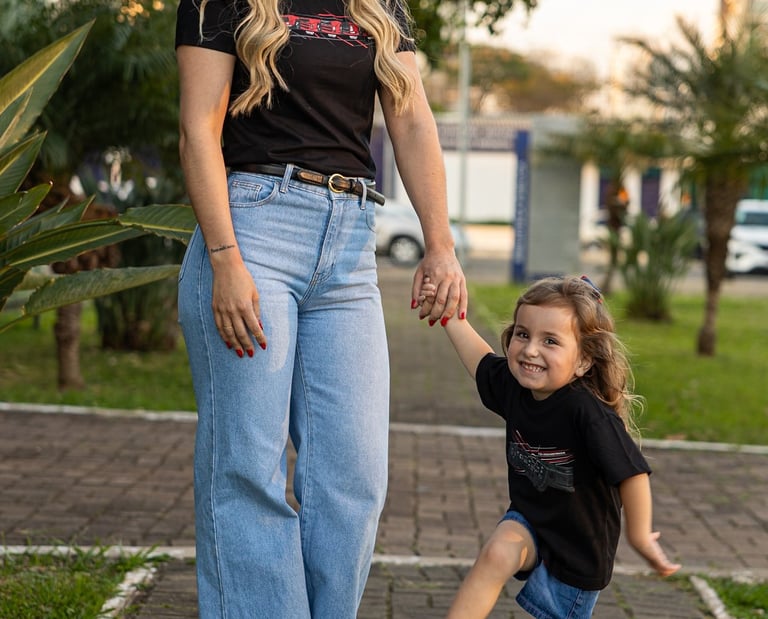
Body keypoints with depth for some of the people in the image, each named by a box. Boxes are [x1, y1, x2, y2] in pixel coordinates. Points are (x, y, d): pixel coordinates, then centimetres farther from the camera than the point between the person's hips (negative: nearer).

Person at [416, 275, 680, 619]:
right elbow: (482, 360, 9)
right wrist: (446, 315, 9)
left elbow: (631, 473, -33)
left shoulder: (588, 412, -35)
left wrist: (640, 536, -24)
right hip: (527, 519, 4)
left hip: (578, 549, -4)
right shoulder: (513, 384, -14)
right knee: (495, 555, -26)